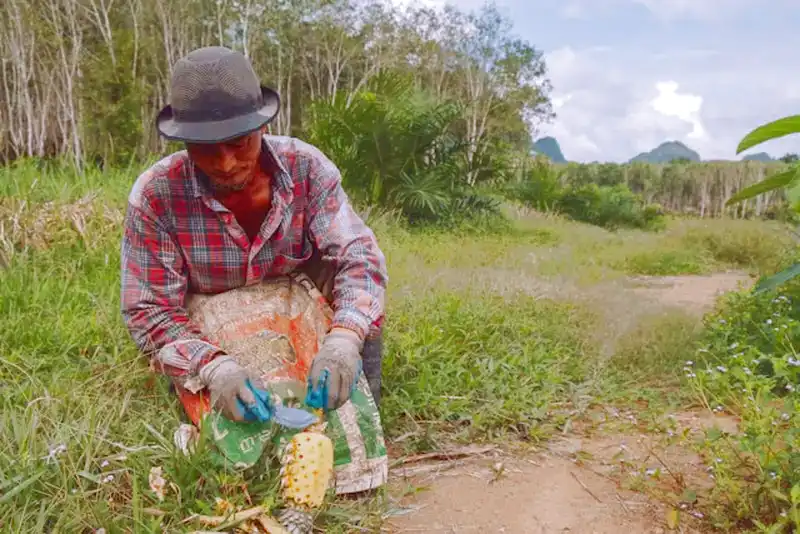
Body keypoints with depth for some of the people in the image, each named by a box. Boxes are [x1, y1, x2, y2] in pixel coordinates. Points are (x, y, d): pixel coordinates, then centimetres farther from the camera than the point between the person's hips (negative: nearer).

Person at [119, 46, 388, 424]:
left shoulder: (306, 167, -22)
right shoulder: (155, 195, -26)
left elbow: (358, 256, -27)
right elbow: (148, 310, -25)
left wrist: (342, 340, -46)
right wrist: (214, 367, -44)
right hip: (212, 342, -1)